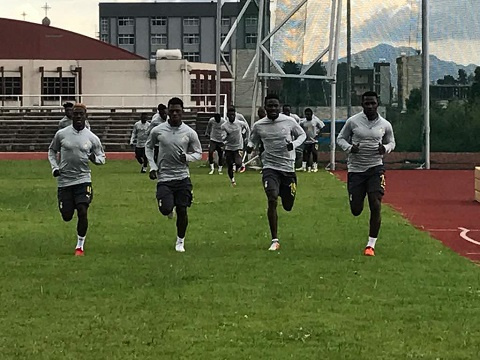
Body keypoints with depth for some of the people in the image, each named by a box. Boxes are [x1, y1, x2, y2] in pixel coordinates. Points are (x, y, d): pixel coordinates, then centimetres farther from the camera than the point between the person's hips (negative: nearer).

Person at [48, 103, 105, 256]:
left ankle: (80, 246, 1)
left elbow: (102, 157, 10)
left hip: (83, 179, -1)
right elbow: (52, 150, 14)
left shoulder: (92, 138, -1)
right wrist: (54, 167, -1)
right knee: (67, 216, 3)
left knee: (82, 212, -14)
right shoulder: (61, 134, -1)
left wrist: (95, 158, -14)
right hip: (64, 180, 1)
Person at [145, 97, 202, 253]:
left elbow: (198, 153, 7)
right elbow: (148, 147, 14)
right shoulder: (157, 131, -3)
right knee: (165, 209, -15)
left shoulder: (190, 133, -3)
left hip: (182, 177, 0)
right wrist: (152, 166, 2)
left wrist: (187, 157, -15)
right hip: (164, 177, 0)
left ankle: (180, 241, 21)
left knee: (182, 210, 1)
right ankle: (169, 209, 25)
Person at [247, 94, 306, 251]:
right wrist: (250, 146, -8)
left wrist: (294, 144, -10)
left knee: (288, 206, 11)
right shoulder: (258, 126, -1)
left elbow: (302, 134, 11)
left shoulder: (289, 121, -4)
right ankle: (274, 240, -14)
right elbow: (253, 140, 16)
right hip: (270, 167, -1)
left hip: (288, 168, 1)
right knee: (272, 200, -21)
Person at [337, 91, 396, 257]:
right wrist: (349, 148, -14)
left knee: (376, 206, -14)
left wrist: (385, 148, -7)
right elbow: (341, 138, 8)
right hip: (355, 168, 0)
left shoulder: (385, 125, 2)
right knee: (356, 210, 1)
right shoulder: (353, 121, -3)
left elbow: (391, 142, 17)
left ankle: (371, 245, -4)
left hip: (375, 168, 0)